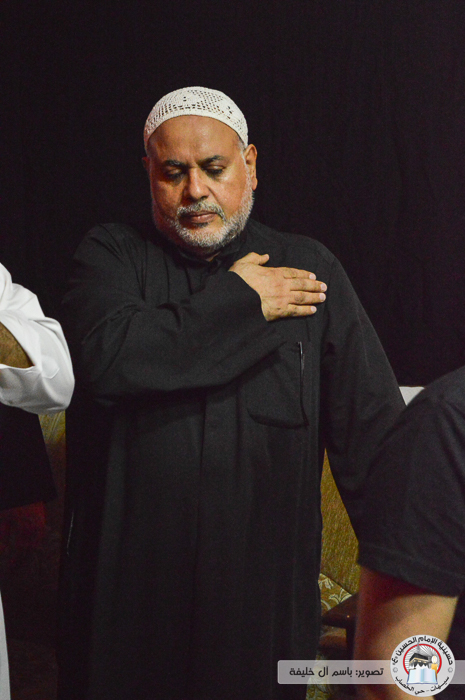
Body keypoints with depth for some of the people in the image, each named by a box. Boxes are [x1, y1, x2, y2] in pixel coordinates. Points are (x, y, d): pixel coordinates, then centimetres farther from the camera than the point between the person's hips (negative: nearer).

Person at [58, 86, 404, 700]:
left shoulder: (311, 271, 5)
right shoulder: (111, 255, 3)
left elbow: (373, 430, 1)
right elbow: (108, 359, -19)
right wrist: (240, 302, -10)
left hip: (267, 591, 1)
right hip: (129, 591, 0)